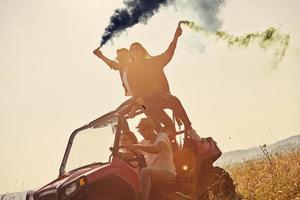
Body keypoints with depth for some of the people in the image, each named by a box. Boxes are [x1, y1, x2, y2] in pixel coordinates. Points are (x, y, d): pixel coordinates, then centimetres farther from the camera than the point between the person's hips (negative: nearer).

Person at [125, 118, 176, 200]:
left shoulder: (162, 136, -5)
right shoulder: (147, 144, 19)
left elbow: (156, 149, -28)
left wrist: (137, 146, -35)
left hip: (167, 172, -8)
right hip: (154, 173, 8)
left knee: (144, 172, -33)